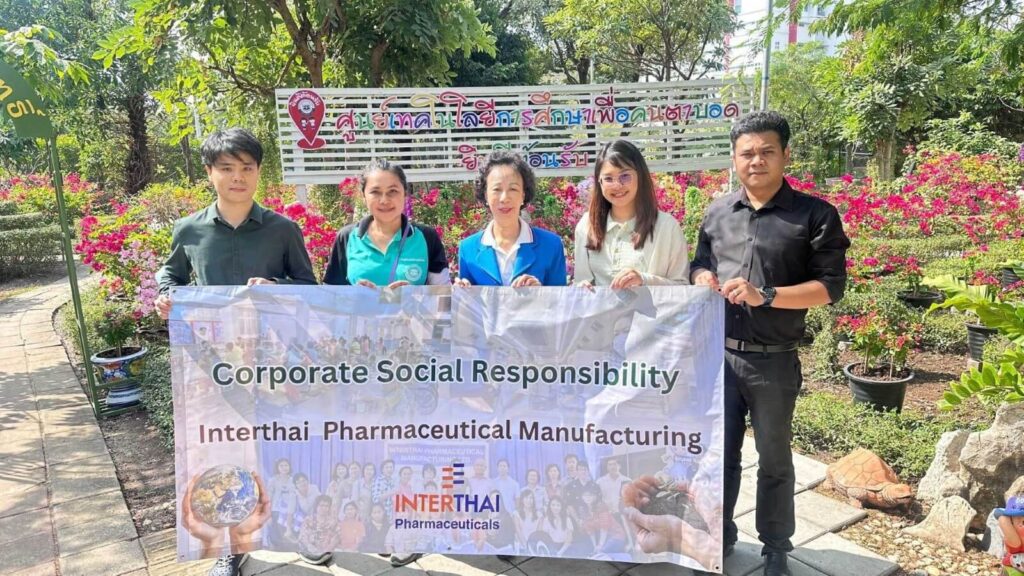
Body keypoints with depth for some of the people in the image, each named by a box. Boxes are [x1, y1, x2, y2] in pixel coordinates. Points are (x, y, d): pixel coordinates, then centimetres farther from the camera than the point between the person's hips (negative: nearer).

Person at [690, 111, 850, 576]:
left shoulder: (815, 215, -6)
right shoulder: (717, 212, 6)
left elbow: (829, 287, -10)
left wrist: (765, 295, -22)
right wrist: (702, 277, -7)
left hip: (774, 362, -3)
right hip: (717, 354, 3)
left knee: (774, 460, 13)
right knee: (719, 452, 15)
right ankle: (718, 535, 35)